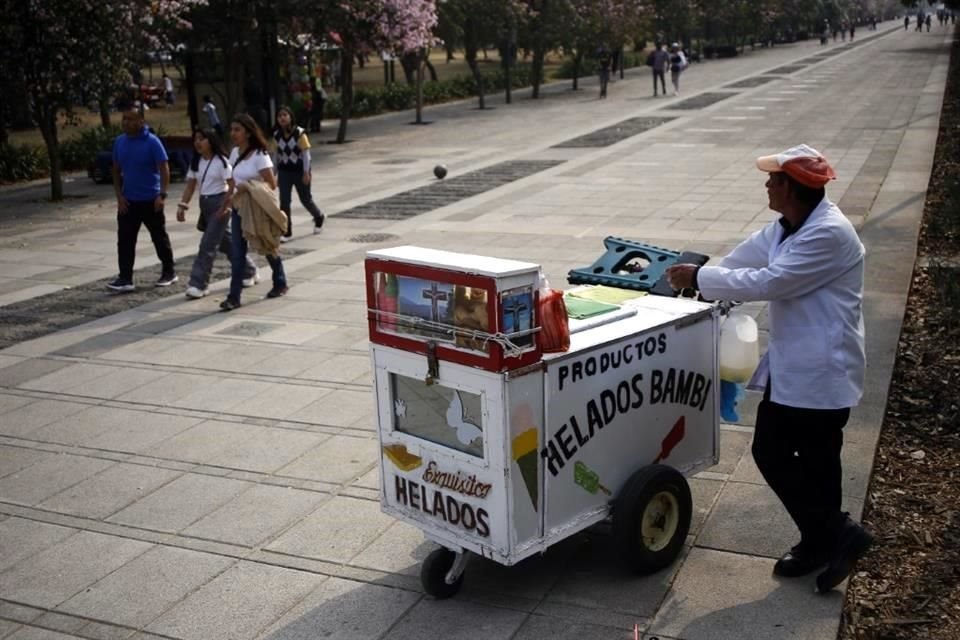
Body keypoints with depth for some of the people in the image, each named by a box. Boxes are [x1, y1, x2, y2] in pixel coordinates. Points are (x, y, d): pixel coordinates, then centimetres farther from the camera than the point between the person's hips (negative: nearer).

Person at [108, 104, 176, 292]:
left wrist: (162, 195, -20)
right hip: (127, 201, 5)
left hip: (150, 200, -5)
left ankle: (169, 273, 21)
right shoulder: (119, 142, 5)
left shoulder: (152, 142, -11)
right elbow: (116, 171, 10)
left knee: (159, 238, 7)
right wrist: (119, 196, 1)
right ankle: (125, 278, 1)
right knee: (125, 241, -1)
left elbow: (164, 169, -12)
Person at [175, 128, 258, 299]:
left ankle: (199, 284, -7)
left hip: (219, 203, -8)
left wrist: (226, 207, -23)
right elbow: (190, 186, 6)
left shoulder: (221, 161, -13)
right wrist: (183, 206, -4)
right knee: (225, 241, 16)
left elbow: (232, 186, -17)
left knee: (208, 244, -10)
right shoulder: (196, 162, 7)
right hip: (205, 204, 8)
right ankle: (249, 272, 32)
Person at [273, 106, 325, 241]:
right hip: (284, 172, 3)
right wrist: (277, 172, 12)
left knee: (306, 199, 9)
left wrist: (306, 173, -16)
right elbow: (278, 154, 10)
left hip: (300, 171, -3)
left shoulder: (300, 133, -14)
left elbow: (306, 154, -12)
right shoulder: (277, 135, -1)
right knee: (284, 201, -3)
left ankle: (319, 217, 39)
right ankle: (287, 232, 3)